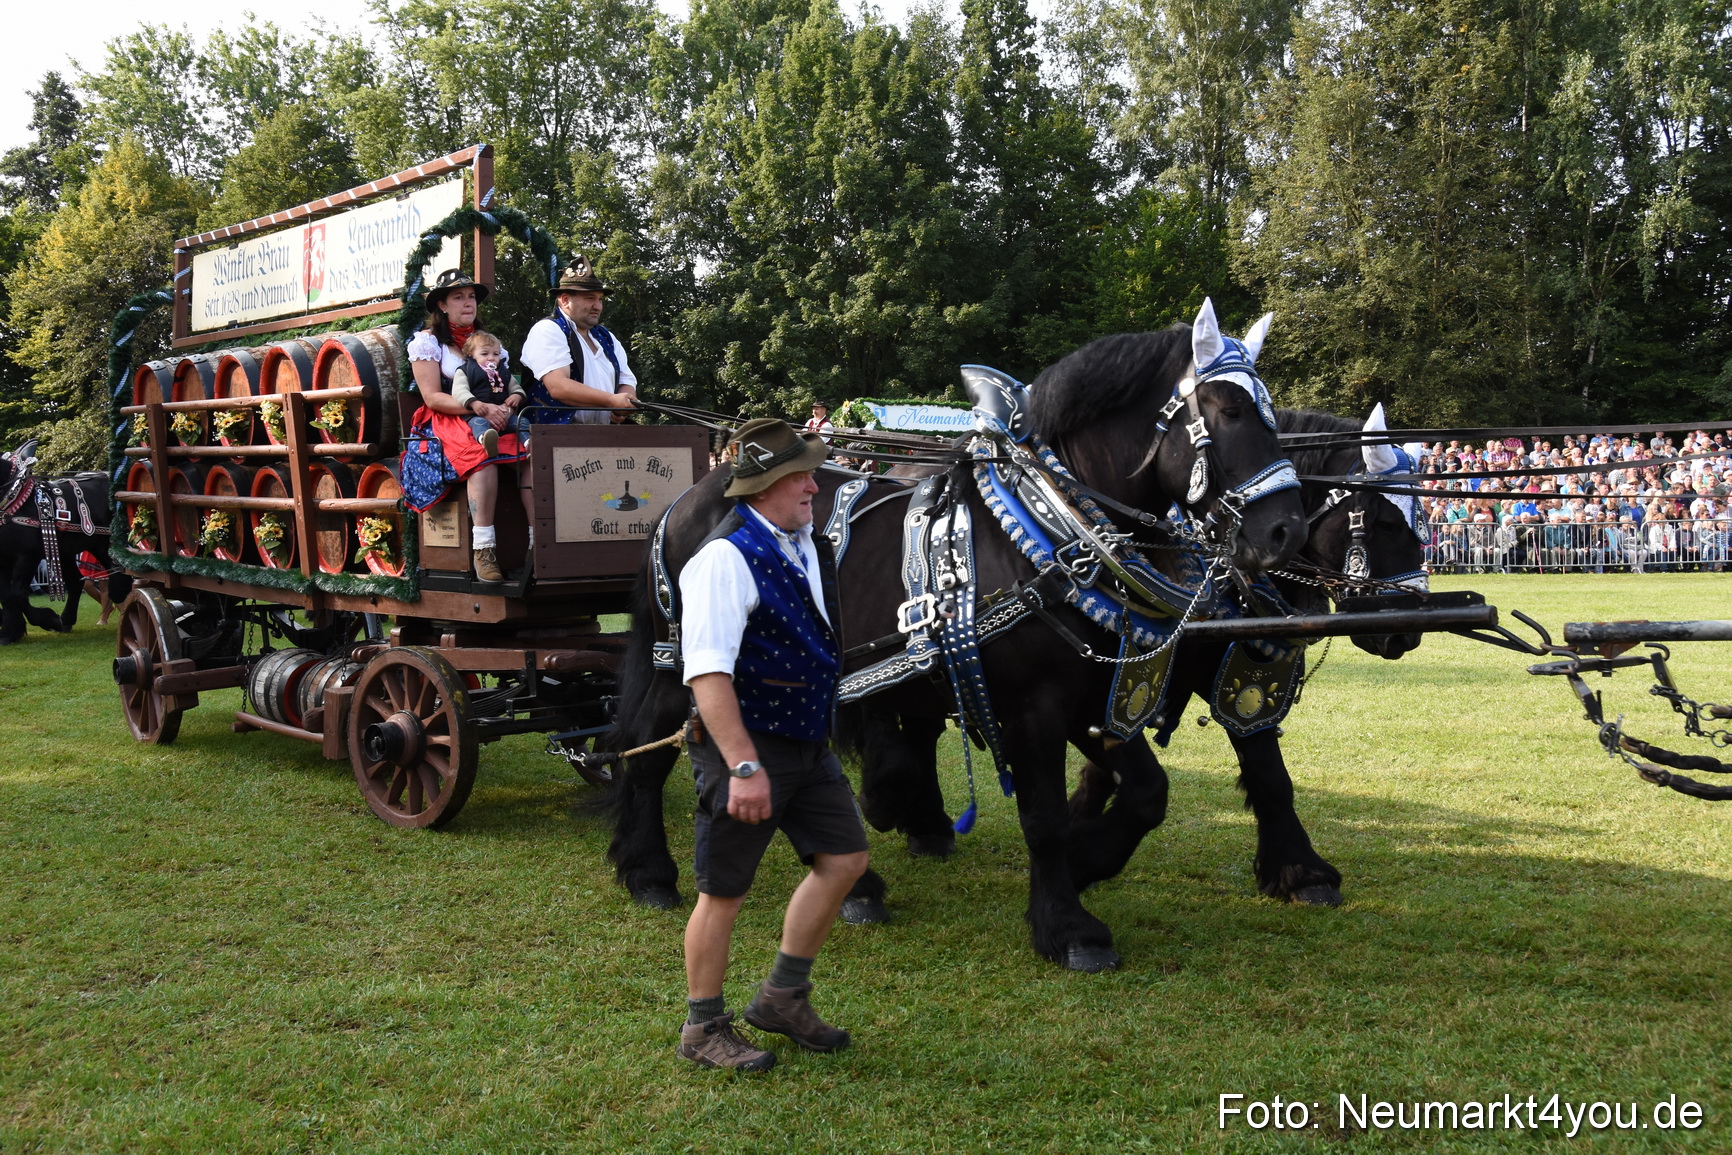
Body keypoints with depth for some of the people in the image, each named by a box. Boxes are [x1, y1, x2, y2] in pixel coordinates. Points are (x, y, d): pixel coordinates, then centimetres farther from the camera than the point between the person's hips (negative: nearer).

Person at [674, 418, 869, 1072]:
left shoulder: (809, 547, 8)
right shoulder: (726, 558, -20)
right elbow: (707, 674, -27)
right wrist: (744, 766, -31)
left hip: (807, 741, 9)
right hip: (745, 744, -9)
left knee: (844, 859, 12)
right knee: (725, 890, 4)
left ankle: (783, 997, 28)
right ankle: (703, 1029, 22)